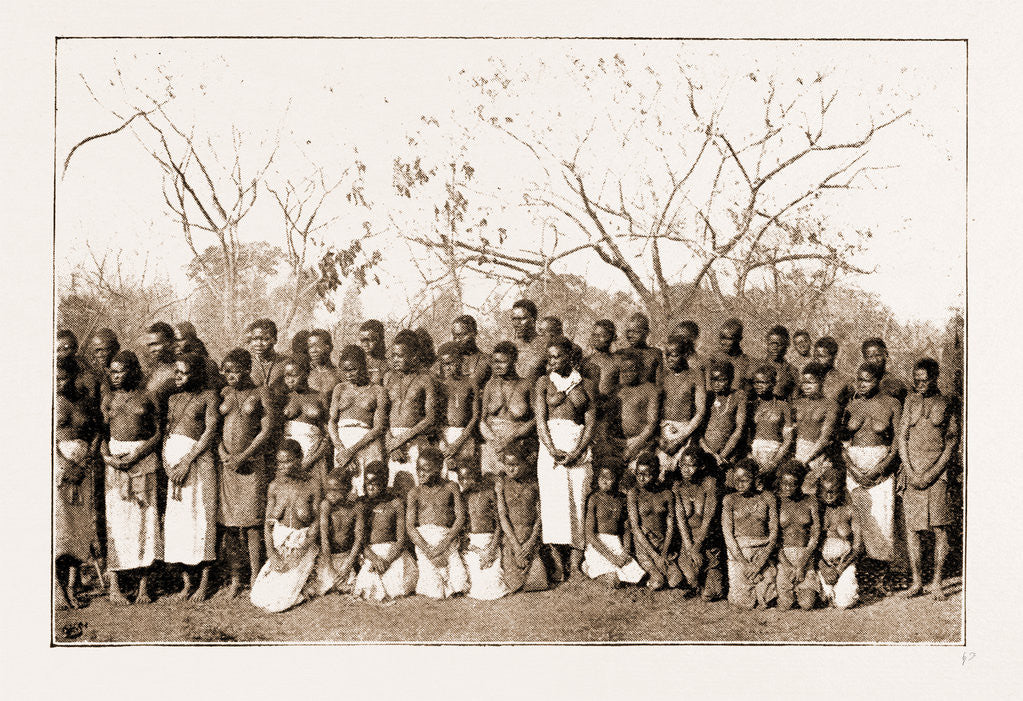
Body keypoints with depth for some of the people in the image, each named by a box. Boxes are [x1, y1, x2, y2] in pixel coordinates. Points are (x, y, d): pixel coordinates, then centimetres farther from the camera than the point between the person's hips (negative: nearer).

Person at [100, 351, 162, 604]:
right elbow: (101, 433, 7)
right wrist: (107, 457, -10)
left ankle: (144, 585, 4)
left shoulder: (146, 397, 3)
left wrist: (137, 455, -10)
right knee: (116, 518, -2)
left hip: (144, 458, -1)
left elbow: (159, 432, 1)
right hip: (115, 462, 1)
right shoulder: (109, 398, 9)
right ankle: (115, 585, 3)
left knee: (145, 516, -2)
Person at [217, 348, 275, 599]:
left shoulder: (261, 393, 3)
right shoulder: (223, 394, 12)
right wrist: (223, 454, -6)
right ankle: (235, 579, 11)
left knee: (252, 522, -5)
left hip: (252, 463, -3)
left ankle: (255, 579, 3)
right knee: (228, 523, 2)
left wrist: (243, 456, -10)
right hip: (226, 463, 3)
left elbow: (267, 430, -2)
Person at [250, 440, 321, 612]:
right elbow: (268, 523, 3)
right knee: (258, 598, -6)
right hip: (279, 546, 4)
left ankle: (309, 585, 11)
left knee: (277, 602, -14)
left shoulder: (311, 485, -9)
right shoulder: (275, 486, 0)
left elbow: (317, 521, -7)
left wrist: (296, 555, -14)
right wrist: (271, 554, -10)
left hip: (303, 546, -4)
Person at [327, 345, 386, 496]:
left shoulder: (377, 391, 9)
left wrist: (352, 450, -11)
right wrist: (340, 448, -9)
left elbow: (379, 427, 0)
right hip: (342, 441, 3)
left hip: (366, 441, -3)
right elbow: (331, 421, 10)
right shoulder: (340, 389, 19)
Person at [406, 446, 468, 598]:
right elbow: (410, 526, 1)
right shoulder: (415, 492, 9)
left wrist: (443, 544, -13)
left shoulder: (451, 487, 8)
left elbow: (461, 517, 1)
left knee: (457, 589, -15)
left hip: (448, 540, 0)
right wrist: (429, 552, -13)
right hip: (423, 541, 0)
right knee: (436, 594, -12)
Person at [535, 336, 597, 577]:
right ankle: (557, 566, -8)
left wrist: (577, 452, -10)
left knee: (578, 502, -7)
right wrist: (552, 450, -12)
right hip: (550, 445, 0)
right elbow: (540, 420, 2)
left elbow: (590, 422, 4)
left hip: (579, 448, 0)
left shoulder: (586, 385, 10)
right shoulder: (544, 383, 10)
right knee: (552, 501, -9)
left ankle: (575, 568, -6)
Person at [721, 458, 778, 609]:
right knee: (744, 602, -14)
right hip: (738, 552, -1)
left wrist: (760, 563, -10)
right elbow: (727, 533, -2)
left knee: (765, 602, -14)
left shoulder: (767, 498, 7)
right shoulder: (730, 499, 5)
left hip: (763, 552, 1)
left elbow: (774, 532, 1)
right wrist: (743, 562, -13)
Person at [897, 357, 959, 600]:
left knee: (939, 526, -5)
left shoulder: (947, 405, 4)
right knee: (911, 525, 1)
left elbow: (952, 443, 0)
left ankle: (937, 582, 2)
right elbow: (902, 437, 8)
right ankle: (916, 581, 9)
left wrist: (932, 473, -8)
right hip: (911, 470, 2)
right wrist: (910, 471, -4)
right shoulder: (909, 402, 11)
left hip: (937, 470, -2)